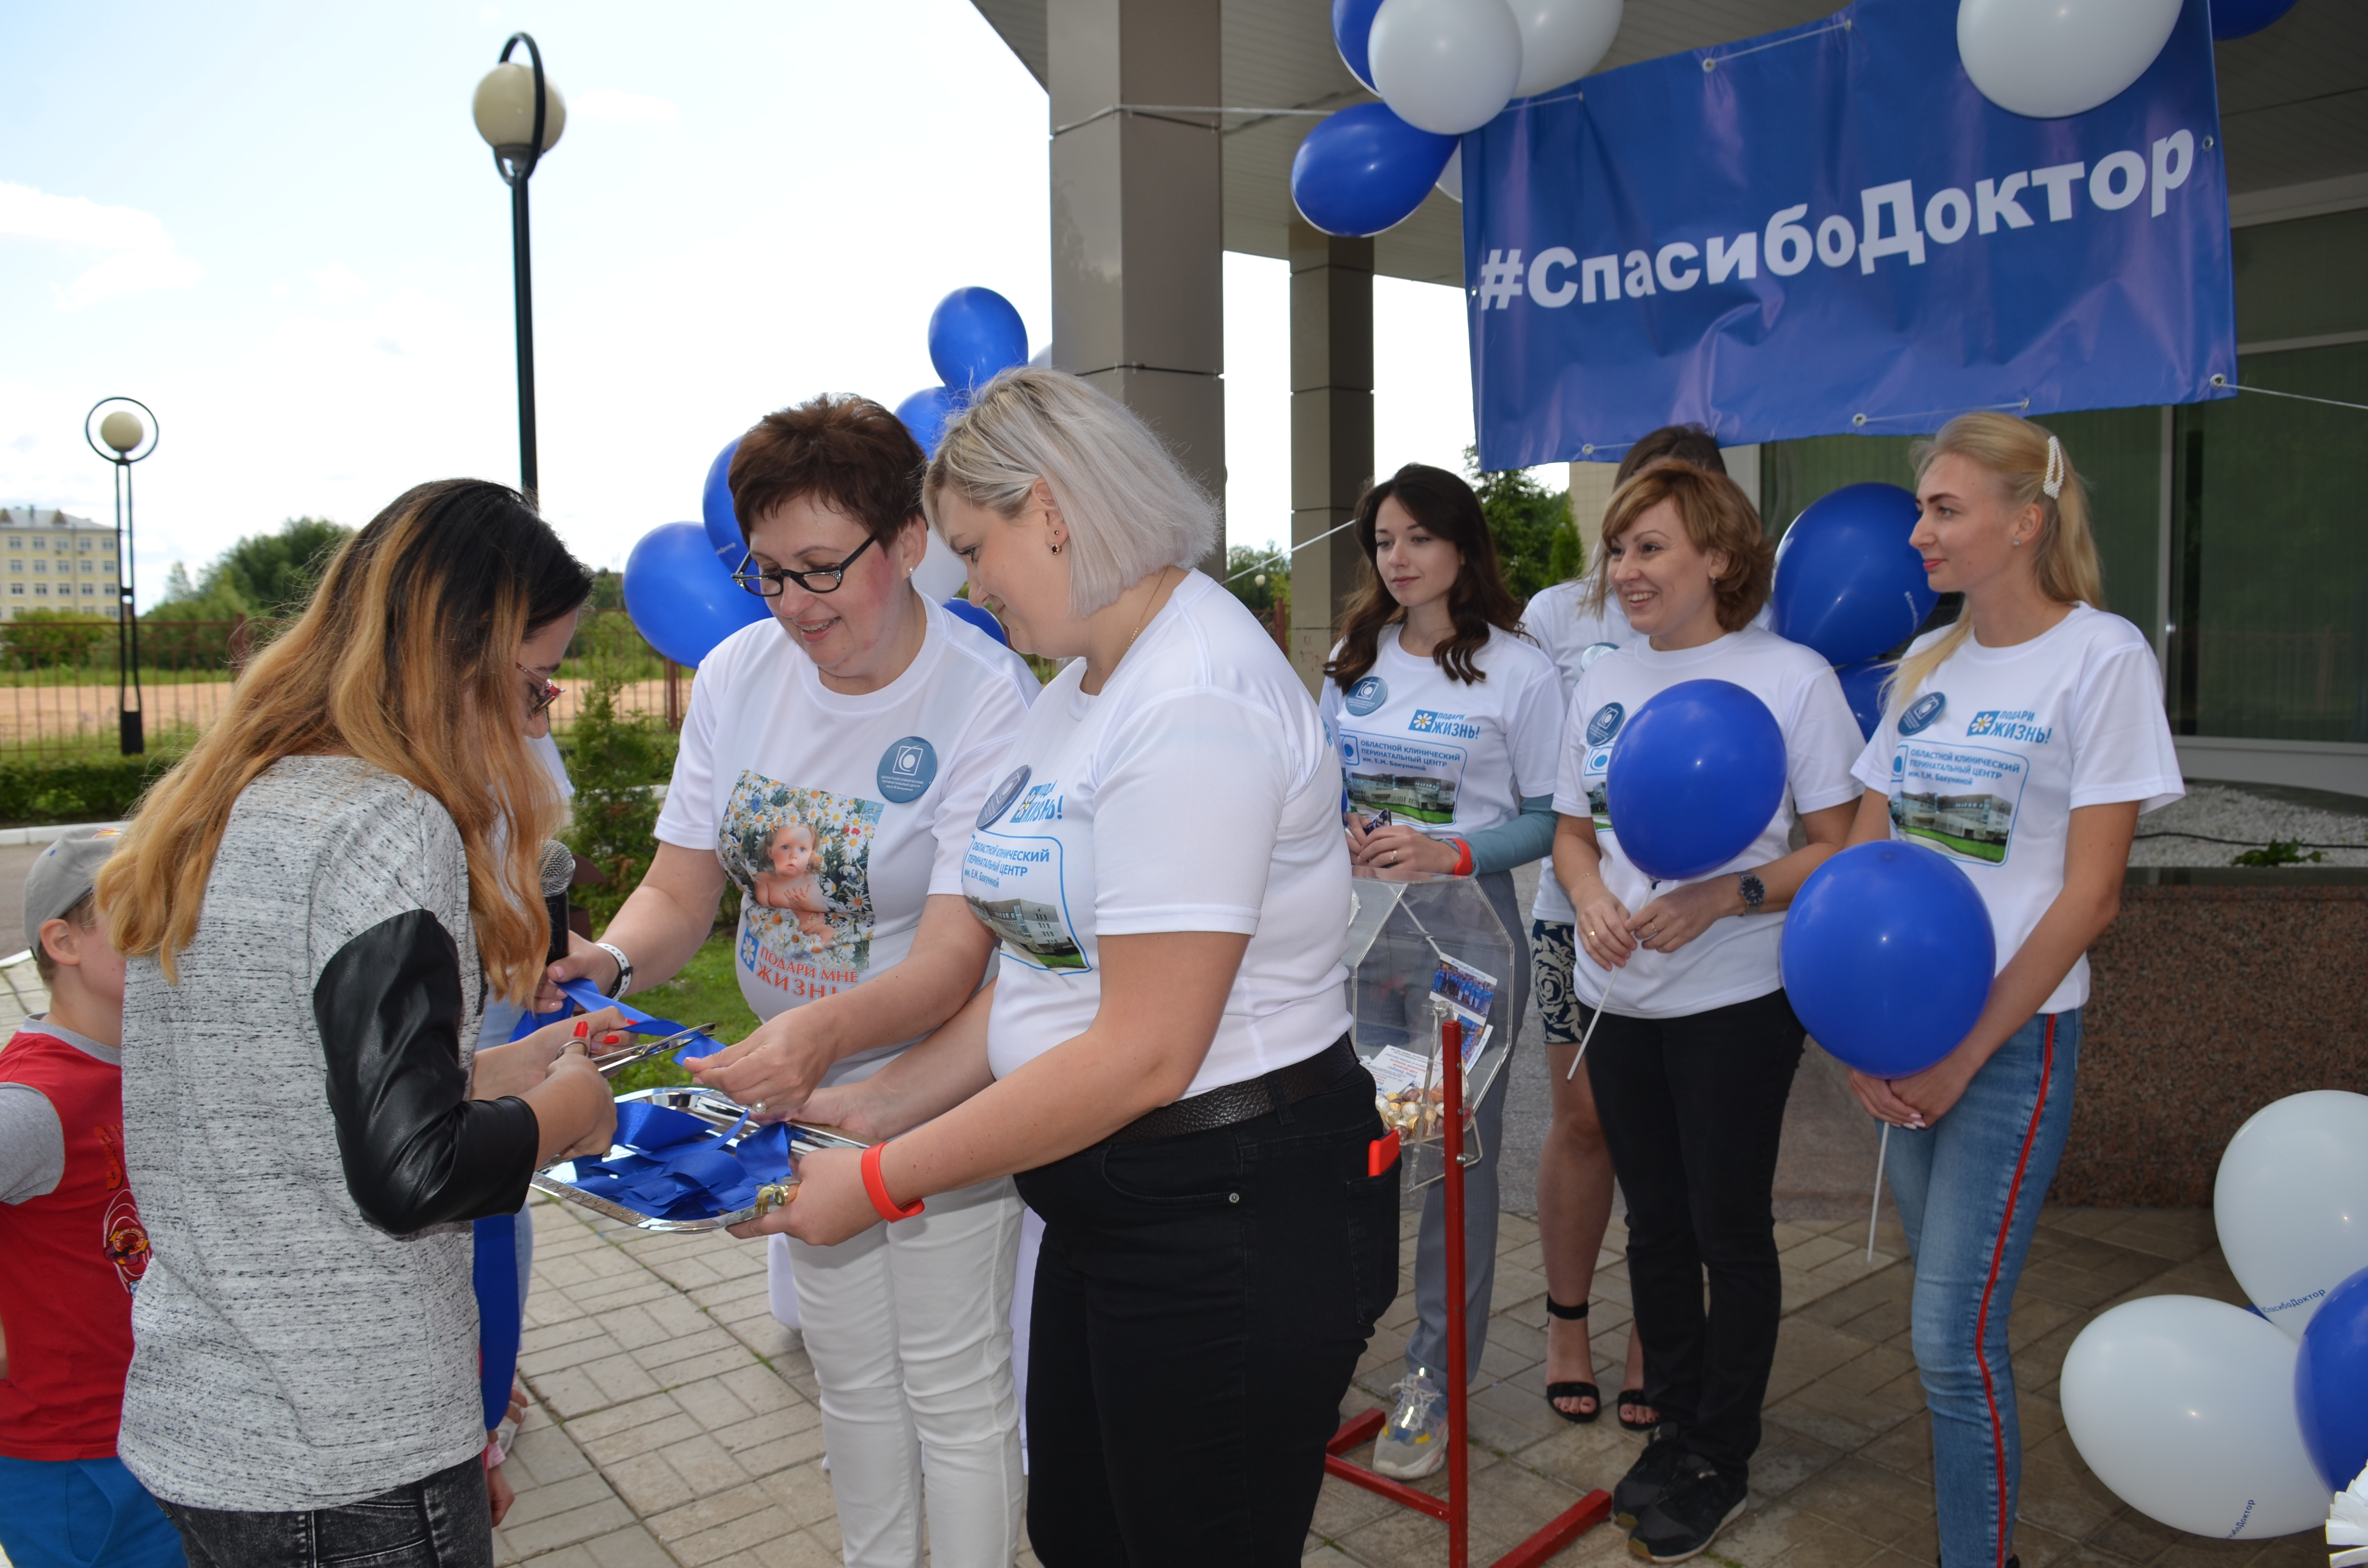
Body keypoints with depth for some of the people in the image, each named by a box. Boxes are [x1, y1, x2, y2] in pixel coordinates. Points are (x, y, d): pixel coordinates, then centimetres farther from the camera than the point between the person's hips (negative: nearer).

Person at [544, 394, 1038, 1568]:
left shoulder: (985, 700, -22)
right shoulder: (740, 673, -4)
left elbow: (953, 961, -27)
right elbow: (679, 891, -2)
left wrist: (823, 1031, -45)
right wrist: (609, 962, -24)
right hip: (795, 1083, 6)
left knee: (954, 1392, 9)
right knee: (851, 1379, 24)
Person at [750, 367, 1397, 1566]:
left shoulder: (1194, 706, -22)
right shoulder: (1087, 686, 10)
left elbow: (1144, 1053, -24)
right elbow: (1049, 969, 9)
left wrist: (883, 1182, -16)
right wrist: (876, 1107, 5)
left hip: (1236, 1219, -9)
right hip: (1112, 1200, 9)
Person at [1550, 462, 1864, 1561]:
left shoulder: (1792, 677, -8)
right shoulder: (1601, 687, 8)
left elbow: (1839, 848, -9)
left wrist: (1725, 898, -23)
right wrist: (1590, 899, -8)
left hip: (1735, 1003, -5)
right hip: (1618, 999, 5)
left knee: (1730, 1231, 7)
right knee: (1655, 1225, 16)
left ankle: (1721, 1461, 25)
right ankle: (1674, 1428, 34)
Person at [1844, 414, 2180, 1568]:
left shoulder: (2103, 656, -8)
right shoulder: (1926, 664, 9)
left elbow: (2090, 893, -11)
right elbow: (1864, 856, 10)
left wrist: (1966, 1055, -11)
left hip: (2013, 1037, -5)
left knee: (1953, 1339, -3)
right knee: (1948, 1318, 13)